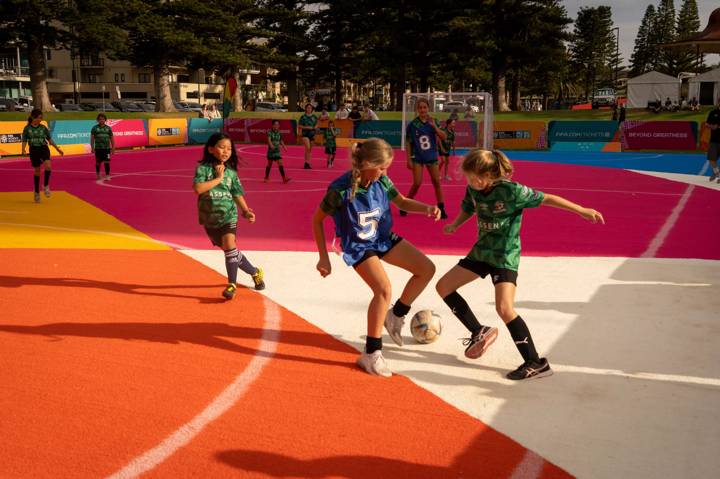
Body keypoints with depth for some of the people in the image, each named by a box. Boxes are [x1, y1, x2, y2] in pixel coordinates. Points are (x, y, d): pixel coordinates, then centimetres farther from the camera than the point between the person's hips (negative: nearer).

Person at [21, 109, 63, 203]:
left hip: (44, 148, 1)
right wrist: (23, 150, -19)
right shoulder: (27, 128, -2)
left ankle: (46, 185, -4)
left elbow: (49, 139, 10)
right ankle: (37, 192, 19)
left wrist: (57, 149, 10)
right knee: (37, 171, 5)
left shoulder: (43, 127, 2)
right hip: (34, 150, -1)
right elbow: (24, 141, -1)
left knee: (48, 166, -25)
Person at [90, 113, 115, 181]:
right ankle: (98, 175, 26)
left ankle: (107, 176, -5)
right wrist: (92, 148, -4)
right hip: (98, 148, 0)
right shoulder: (94, 128, 1)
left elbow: (112, 138, 9)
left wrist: (113, 148, 5)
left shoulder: (108, 128, 5)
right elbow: (92, 138, 2)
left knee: (107, 162, -8)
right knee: (98, 162, 9)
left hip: (107, 148, 0)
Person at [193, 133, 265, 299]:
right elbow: (198, 188, -23)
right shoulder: (203, 168, -8)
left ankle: (232, 284, -16)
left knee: (229, 243, -24)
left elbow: (237, 194, 2)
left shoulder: (231, 172, 0)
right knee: (230, 250, 9)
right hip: (210, 218, 0)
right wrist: (218, 178, -19)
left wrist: (246, 211, -13)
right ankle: (255, 272, 31)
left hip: (228, 215, 0)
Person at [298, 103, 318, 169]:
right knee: (307, 148, -19)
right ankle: (306, 163, -14)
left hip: (312, 134, 5)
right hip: (305, 134, -5)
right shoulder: (303, 117, -3)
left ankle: (307, 163, 16)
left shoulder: (314, 117, 9)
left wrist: (315, 127, -5)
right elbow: (300, 126, -4)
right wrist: (306, 127, -17)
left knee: (310, 150, 8)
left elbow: (316, 124, 17)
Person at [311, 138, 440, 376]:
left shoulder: (381, 181, -12)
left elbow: (402, 202, 6)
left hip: (384, 239, 7)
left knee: (427, 269, 2)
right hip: (359, 247, -7)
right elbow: (317, 220, -12)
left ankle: (396, 316, 20)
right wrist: (324, 258, -10)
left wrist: (427, 208, -13)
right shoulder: (341, 190, -27)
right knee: (384, 289, -25)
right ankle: (371, 354, -10)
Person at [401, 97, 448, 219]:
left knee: (436, 182, 1)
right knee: (417, 183, -7)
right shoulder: (412, 124, -8)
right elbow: (409, 143, -3)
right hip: (417, 158, -2)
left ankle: (441, 209, 9)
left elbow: (443, 137, -9)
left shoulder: (433, 122, -2)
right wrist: (409, 160, -6)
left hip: (432, 157, 2)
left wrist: (434, 126, -22)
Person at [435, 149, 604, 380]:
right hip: (481, 250, 8)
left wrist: (582, 210, -18)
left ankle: (536, 364, -11)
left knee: (504, 309, -23)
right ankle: (479, 332, 18)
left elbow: (547, 198, -15)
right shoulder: (473, 189, -4)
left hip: (505, 255, -7)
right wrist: (454, 225, -5)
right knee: (443, 286, 6)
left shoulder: (511, 190, -22)